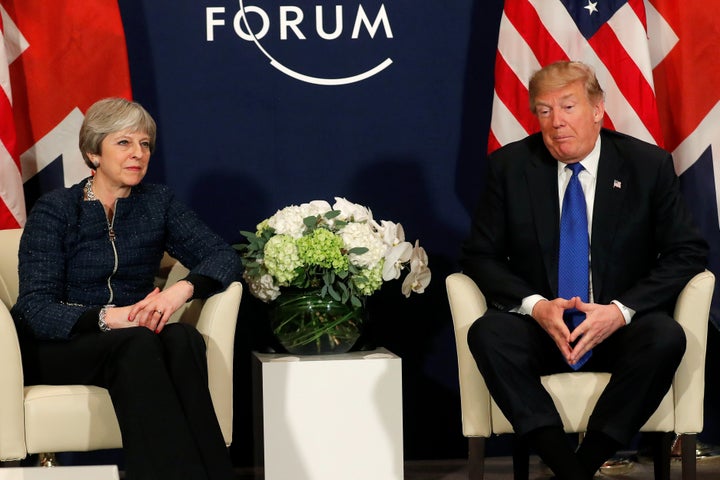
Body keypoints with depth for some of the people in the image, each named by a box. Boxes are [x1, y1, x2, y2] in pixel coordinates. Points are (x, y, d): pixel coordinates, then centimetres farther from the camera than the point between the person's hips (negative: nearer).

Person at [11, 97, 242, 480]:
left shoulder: (157, 202, 7)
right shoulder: (55, 209, -5)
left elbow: (223, 256, -2)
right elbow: (36, 309, -15)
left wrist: (183, 288, -25)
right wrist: (107, 317, -32)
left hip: (133, 341, 4)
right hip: (55, 348, -3)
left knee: (183, 339, -31)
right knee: (137, 344, -35)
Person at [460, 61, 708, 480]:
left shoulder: (649, 165, 0)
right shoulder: (510, 166, 2)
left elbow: (688, 253, -2)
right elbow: (480, 255, 3)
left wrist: (621, 311, -17)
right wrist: (534, 305, -16)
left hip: (622, 329, 0)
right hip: (540, 328, 1)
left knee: (666, 337, -33)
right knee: (487, 333, -30)